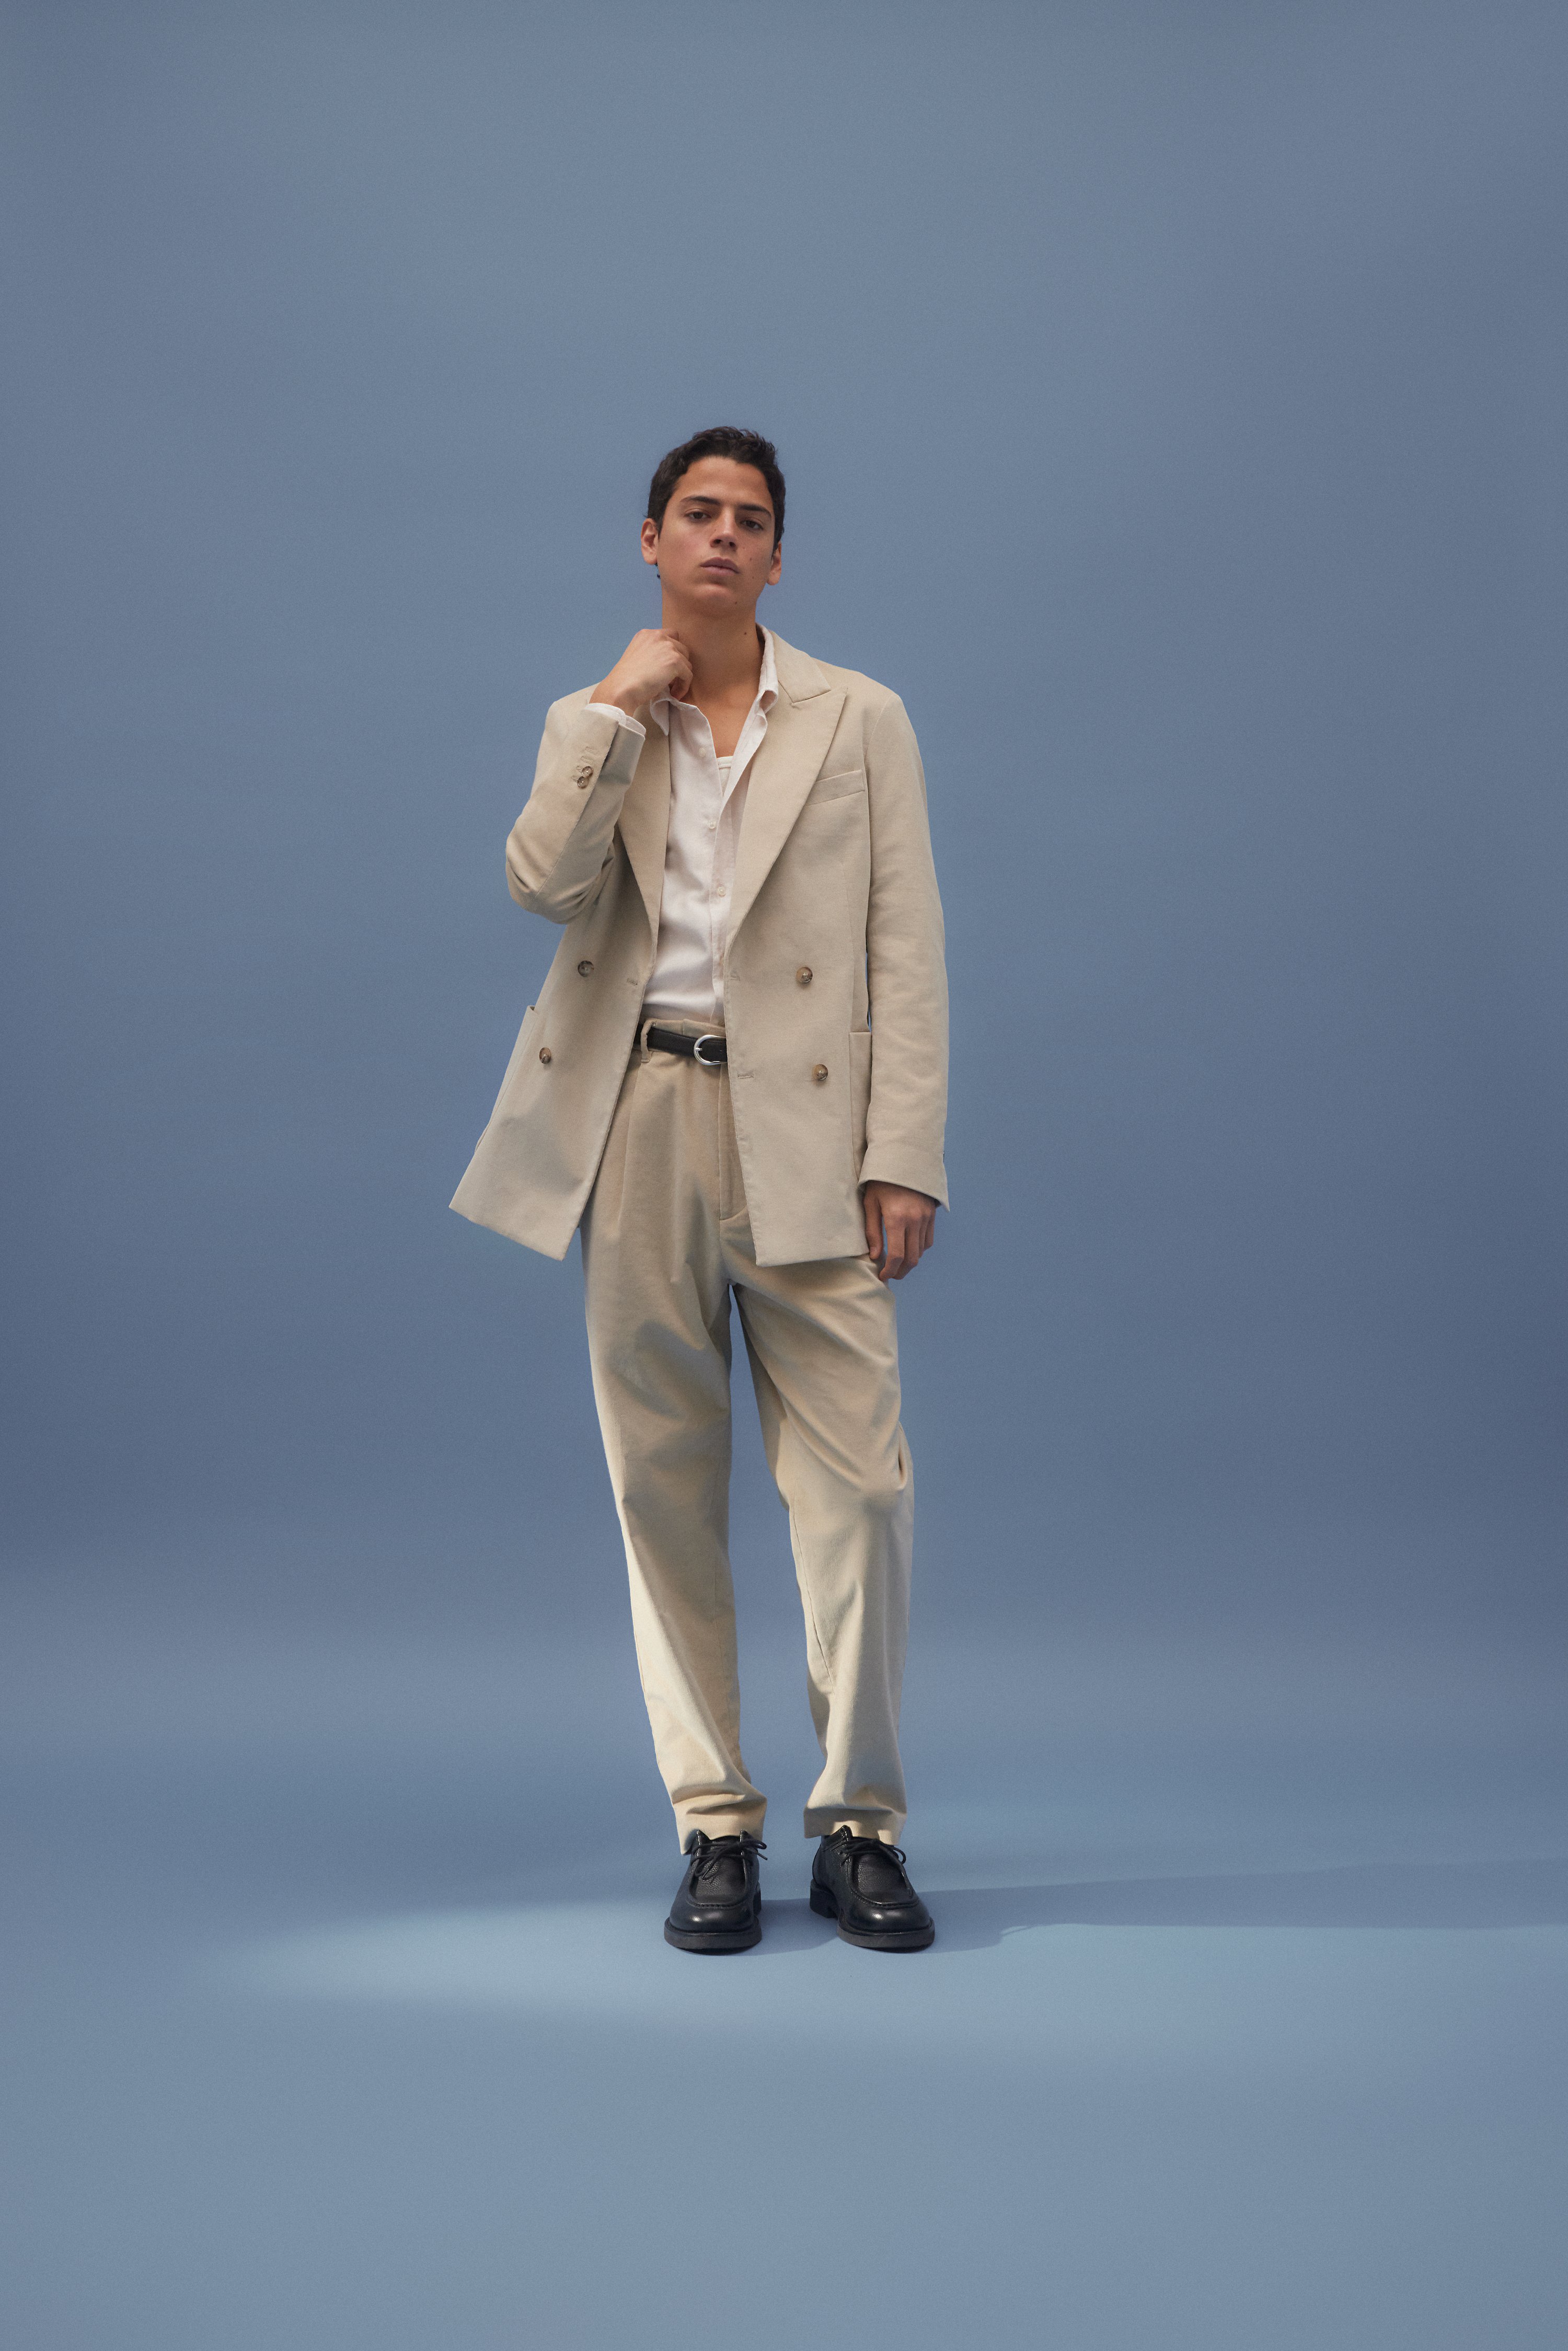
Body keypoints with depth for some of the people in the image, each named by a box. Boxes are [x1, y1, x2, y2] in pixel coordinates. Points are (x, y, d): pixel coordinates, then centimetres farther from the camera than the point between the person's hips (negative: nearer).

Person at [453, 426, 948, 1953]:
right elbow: (540, 884, -6)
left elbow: (907, 953, 2)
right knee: (664, 1486, 4)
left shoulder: (861, 721, 9)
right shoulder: (596, 725, 14)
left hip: (801, 1129, -1)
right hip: (640, 1126, 2)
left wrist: (904, 1158, -7)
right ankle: (715, 1826, 15)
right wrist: (620, 702, -4)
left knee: (856, 1483, -6)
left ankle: (859, 1823, 10)